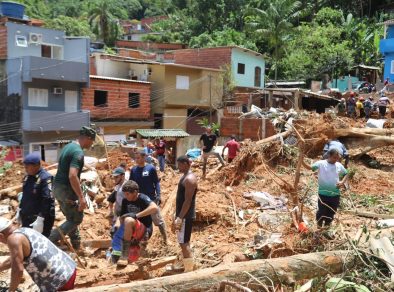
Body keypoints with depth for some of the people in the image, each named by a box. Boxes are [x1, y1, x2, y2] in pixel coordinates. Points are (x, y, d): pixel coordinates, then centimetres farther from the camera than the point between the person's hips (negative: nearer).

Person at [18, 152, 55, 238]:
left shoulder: (46, 178, -20)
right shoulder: (27, 176, 7)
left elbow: (47, 201, -24)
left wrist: (40, 219, -26)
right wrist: (20, 210, 19)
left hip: (40, 218, -8)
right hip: (26, 217, 8)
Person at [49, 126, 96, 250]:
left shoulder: (69, 146, 11)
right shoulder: (78, 152, -19)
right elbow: (72, 176, -29)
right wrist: (81, 197, -26)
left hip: (58, 187, 10)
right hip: (66, 189, -10)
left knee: (71, 217, 19)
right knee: (77, 219, 3)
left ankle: (77, 246, 28)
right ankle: (49, 242, -4)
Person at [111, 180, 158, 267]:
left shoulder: (142, 198, -16)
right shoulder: (125, 201, 4)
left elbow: (155, 208, -35)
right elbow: (121, 217, 7)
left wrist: (136, 215, -33)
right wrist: (116, 227, -14)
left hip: (145, 231, -7)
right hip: (131, 232, 7)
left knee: (129, 220, -36)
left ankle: (125, 255, -29)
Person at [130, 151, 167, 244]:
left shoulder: (151, 168, -7)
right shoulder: (133, 170, 3)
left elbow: (156, 182, -4)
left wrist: (158, 195, -14)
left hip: (151, 199, -4)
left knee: (158, 220, 2)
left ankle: (165, 239, 12)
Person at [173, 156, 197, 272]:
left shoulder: (189, 179, -19)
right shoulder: (185, 176, 13)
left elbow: (188, 201, -23)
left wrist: (179, 218, -24)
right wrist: (176, 215, 21)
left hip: (186, 216, -10)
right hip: (182, 215, 10)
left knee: (184, 243, -6)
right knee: (184, 242, 17)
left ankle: (189, 270, 1)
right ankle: (187, 266, 28)